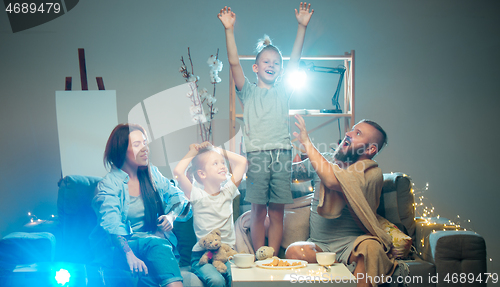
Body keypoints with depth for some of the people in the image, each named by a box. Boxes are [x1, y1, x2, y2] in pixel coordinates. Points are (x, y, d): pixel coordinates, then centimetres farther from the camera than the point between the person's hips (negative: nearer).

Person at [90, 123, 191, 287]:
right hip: (120, 247, -4)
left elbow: (178, 197, 19)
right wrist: (129, 255, -36)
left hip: (157, 239, 4)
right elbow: (111, 224, -18)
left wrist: (171, 215, -6)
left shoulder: (152, 174, 15)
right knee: (154, 243, -36)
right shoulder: (108, 184, -3)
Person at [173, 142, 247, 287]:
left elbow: (242, 162, 13)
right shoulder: (197, 196, -2)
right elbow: (178, 172, -15)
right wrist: (193, 152, 0)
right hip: (202, 255, -4)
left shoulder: (227, 192, 11)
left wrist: (219, 151, 14)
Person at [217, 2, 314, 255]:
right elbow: (234, 63, -3)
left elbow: (294, 61, 5)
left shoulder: (282, 92, 14)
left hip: (281, 154, 2)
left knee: (277, 213, 5)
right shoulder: (248, 92, 9)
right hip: (257, 155, -2)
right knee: (258, 212, 2)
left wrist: (302, 26, -2)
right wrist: (229, 29, -13)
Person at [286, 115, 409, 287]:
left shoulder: (372, 173, -6)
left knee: (370, 247, -39)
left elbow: (332, 180, -25)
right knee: (294, 251, -30)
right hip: (318, 246, 4)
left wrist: (307, 142, -18)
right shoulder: (326, 160, 13)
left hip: (351, 245, -4)